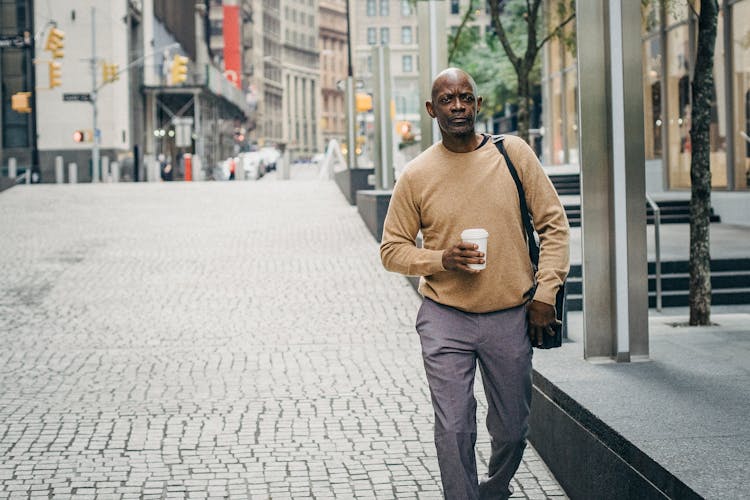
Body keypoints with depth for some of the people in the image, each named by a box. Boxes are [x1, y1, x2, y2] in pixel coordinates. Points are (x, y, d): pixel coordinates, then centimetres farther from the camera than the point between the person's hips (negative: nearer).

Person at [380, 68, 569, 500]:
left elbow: (554, 224, 3)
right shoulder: (416, 175, -2)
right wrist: (441, 259, -14)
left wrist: (545, 293, -4)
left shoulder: (514, 153, -1)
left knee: (512, 432, 12)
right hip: (445, 319, -1)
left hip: (511, 317, 1)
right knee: (454, 431, -6)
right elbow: (392, 249, 4)